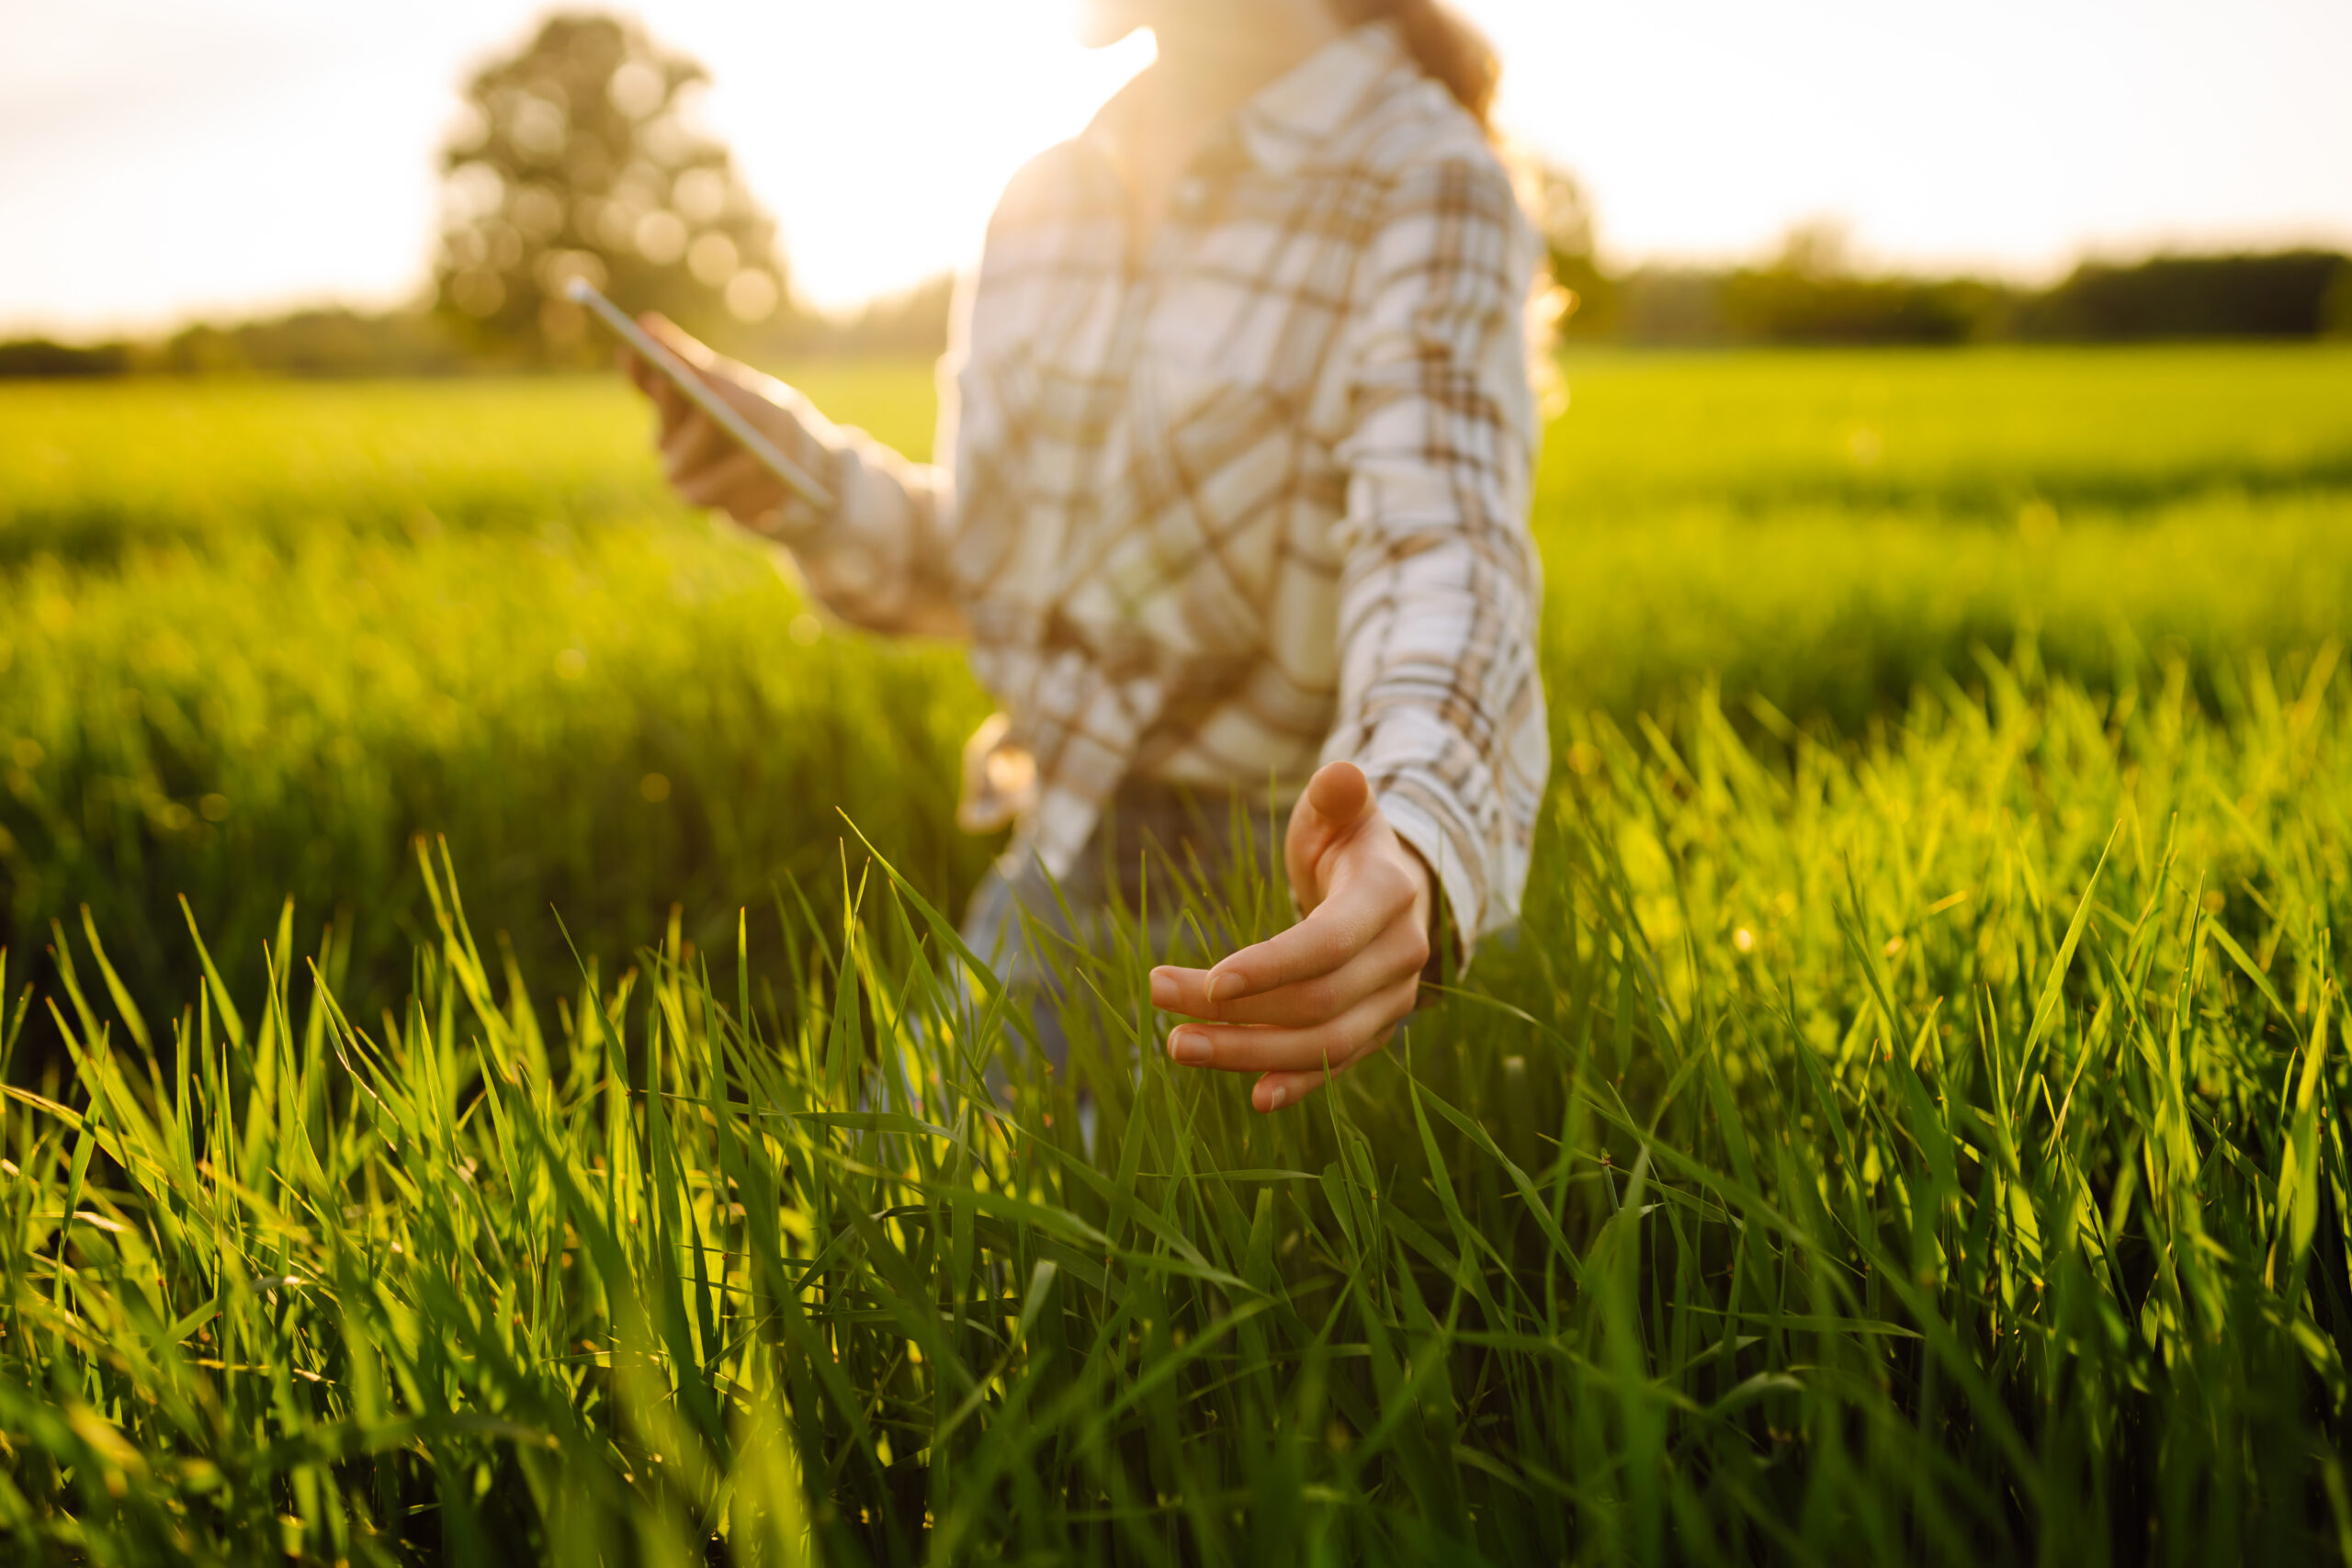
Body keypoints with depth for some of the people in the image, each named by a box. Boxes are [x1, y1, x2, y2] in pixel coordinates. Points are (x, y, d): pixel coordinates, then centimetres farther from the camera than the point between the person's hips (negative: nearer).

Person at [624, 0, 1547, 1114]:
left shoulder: (1423, 189, -15)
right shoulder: (1044, 203, 5)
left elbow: (1447, 555, -32)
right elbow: (975, 565, 12)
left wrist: (1413, 857, -53)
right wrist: (803, 481, -9)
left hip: (1297, 908, -6)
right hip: (1066, 863, 6)